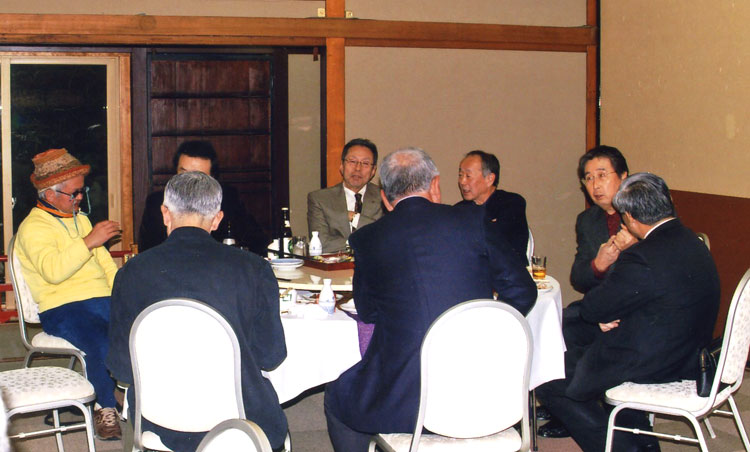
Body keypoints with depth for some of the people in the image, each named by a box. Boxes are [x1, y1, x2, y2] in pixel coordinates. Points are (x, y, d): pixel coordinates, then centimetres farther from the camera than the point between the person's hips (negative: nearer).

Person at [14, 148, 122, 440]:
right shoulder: (33, 227, -2)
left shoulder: (80, 219, 23)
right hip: (62, 307, -6)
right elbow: (53, 271, -19)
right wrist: (88, 241, -22)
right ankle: (105, 409, -14)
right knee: (102, 344, -34)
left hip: (102, 299, 6)